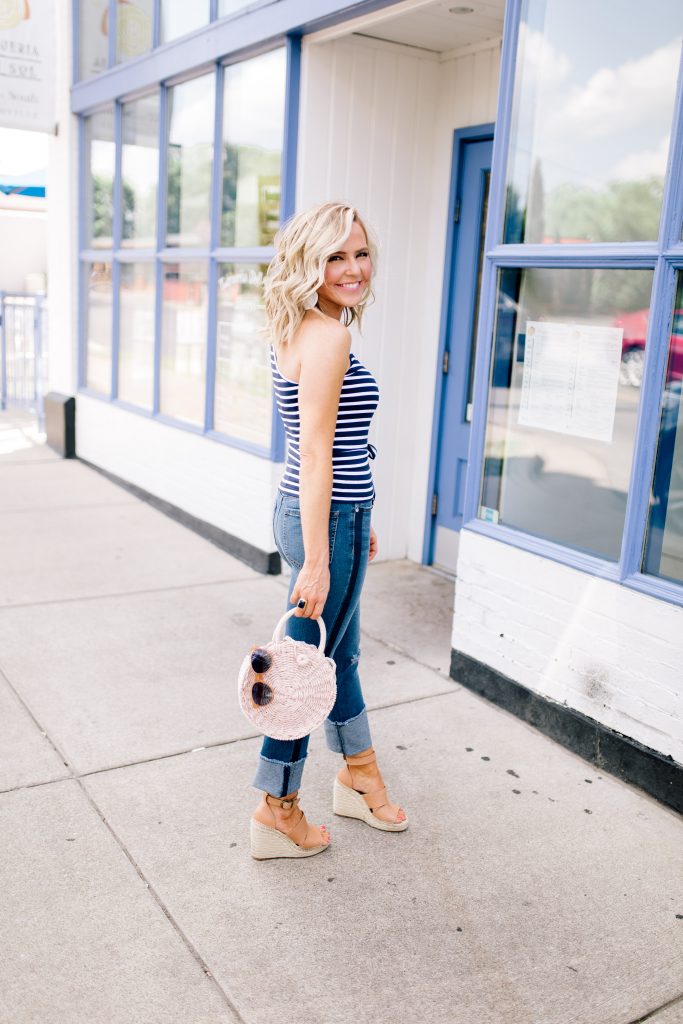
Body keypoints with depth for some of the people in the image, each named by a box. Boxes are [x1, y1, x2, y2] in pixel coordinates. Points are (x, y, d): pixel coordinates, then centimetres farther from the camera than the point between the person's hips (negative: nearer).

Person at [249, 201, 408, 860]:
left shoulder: (298, 331, 11)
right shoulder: (327, 336, -19)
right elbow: (316, 453, -23)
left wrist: (356, 522, 22)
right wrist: (316, 559, -24)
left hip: (324, 513, 10)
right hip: (326, 521, -10)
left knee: (341, 653, 23)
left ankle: (358, 778, 44)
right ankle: (277, 813, 24)